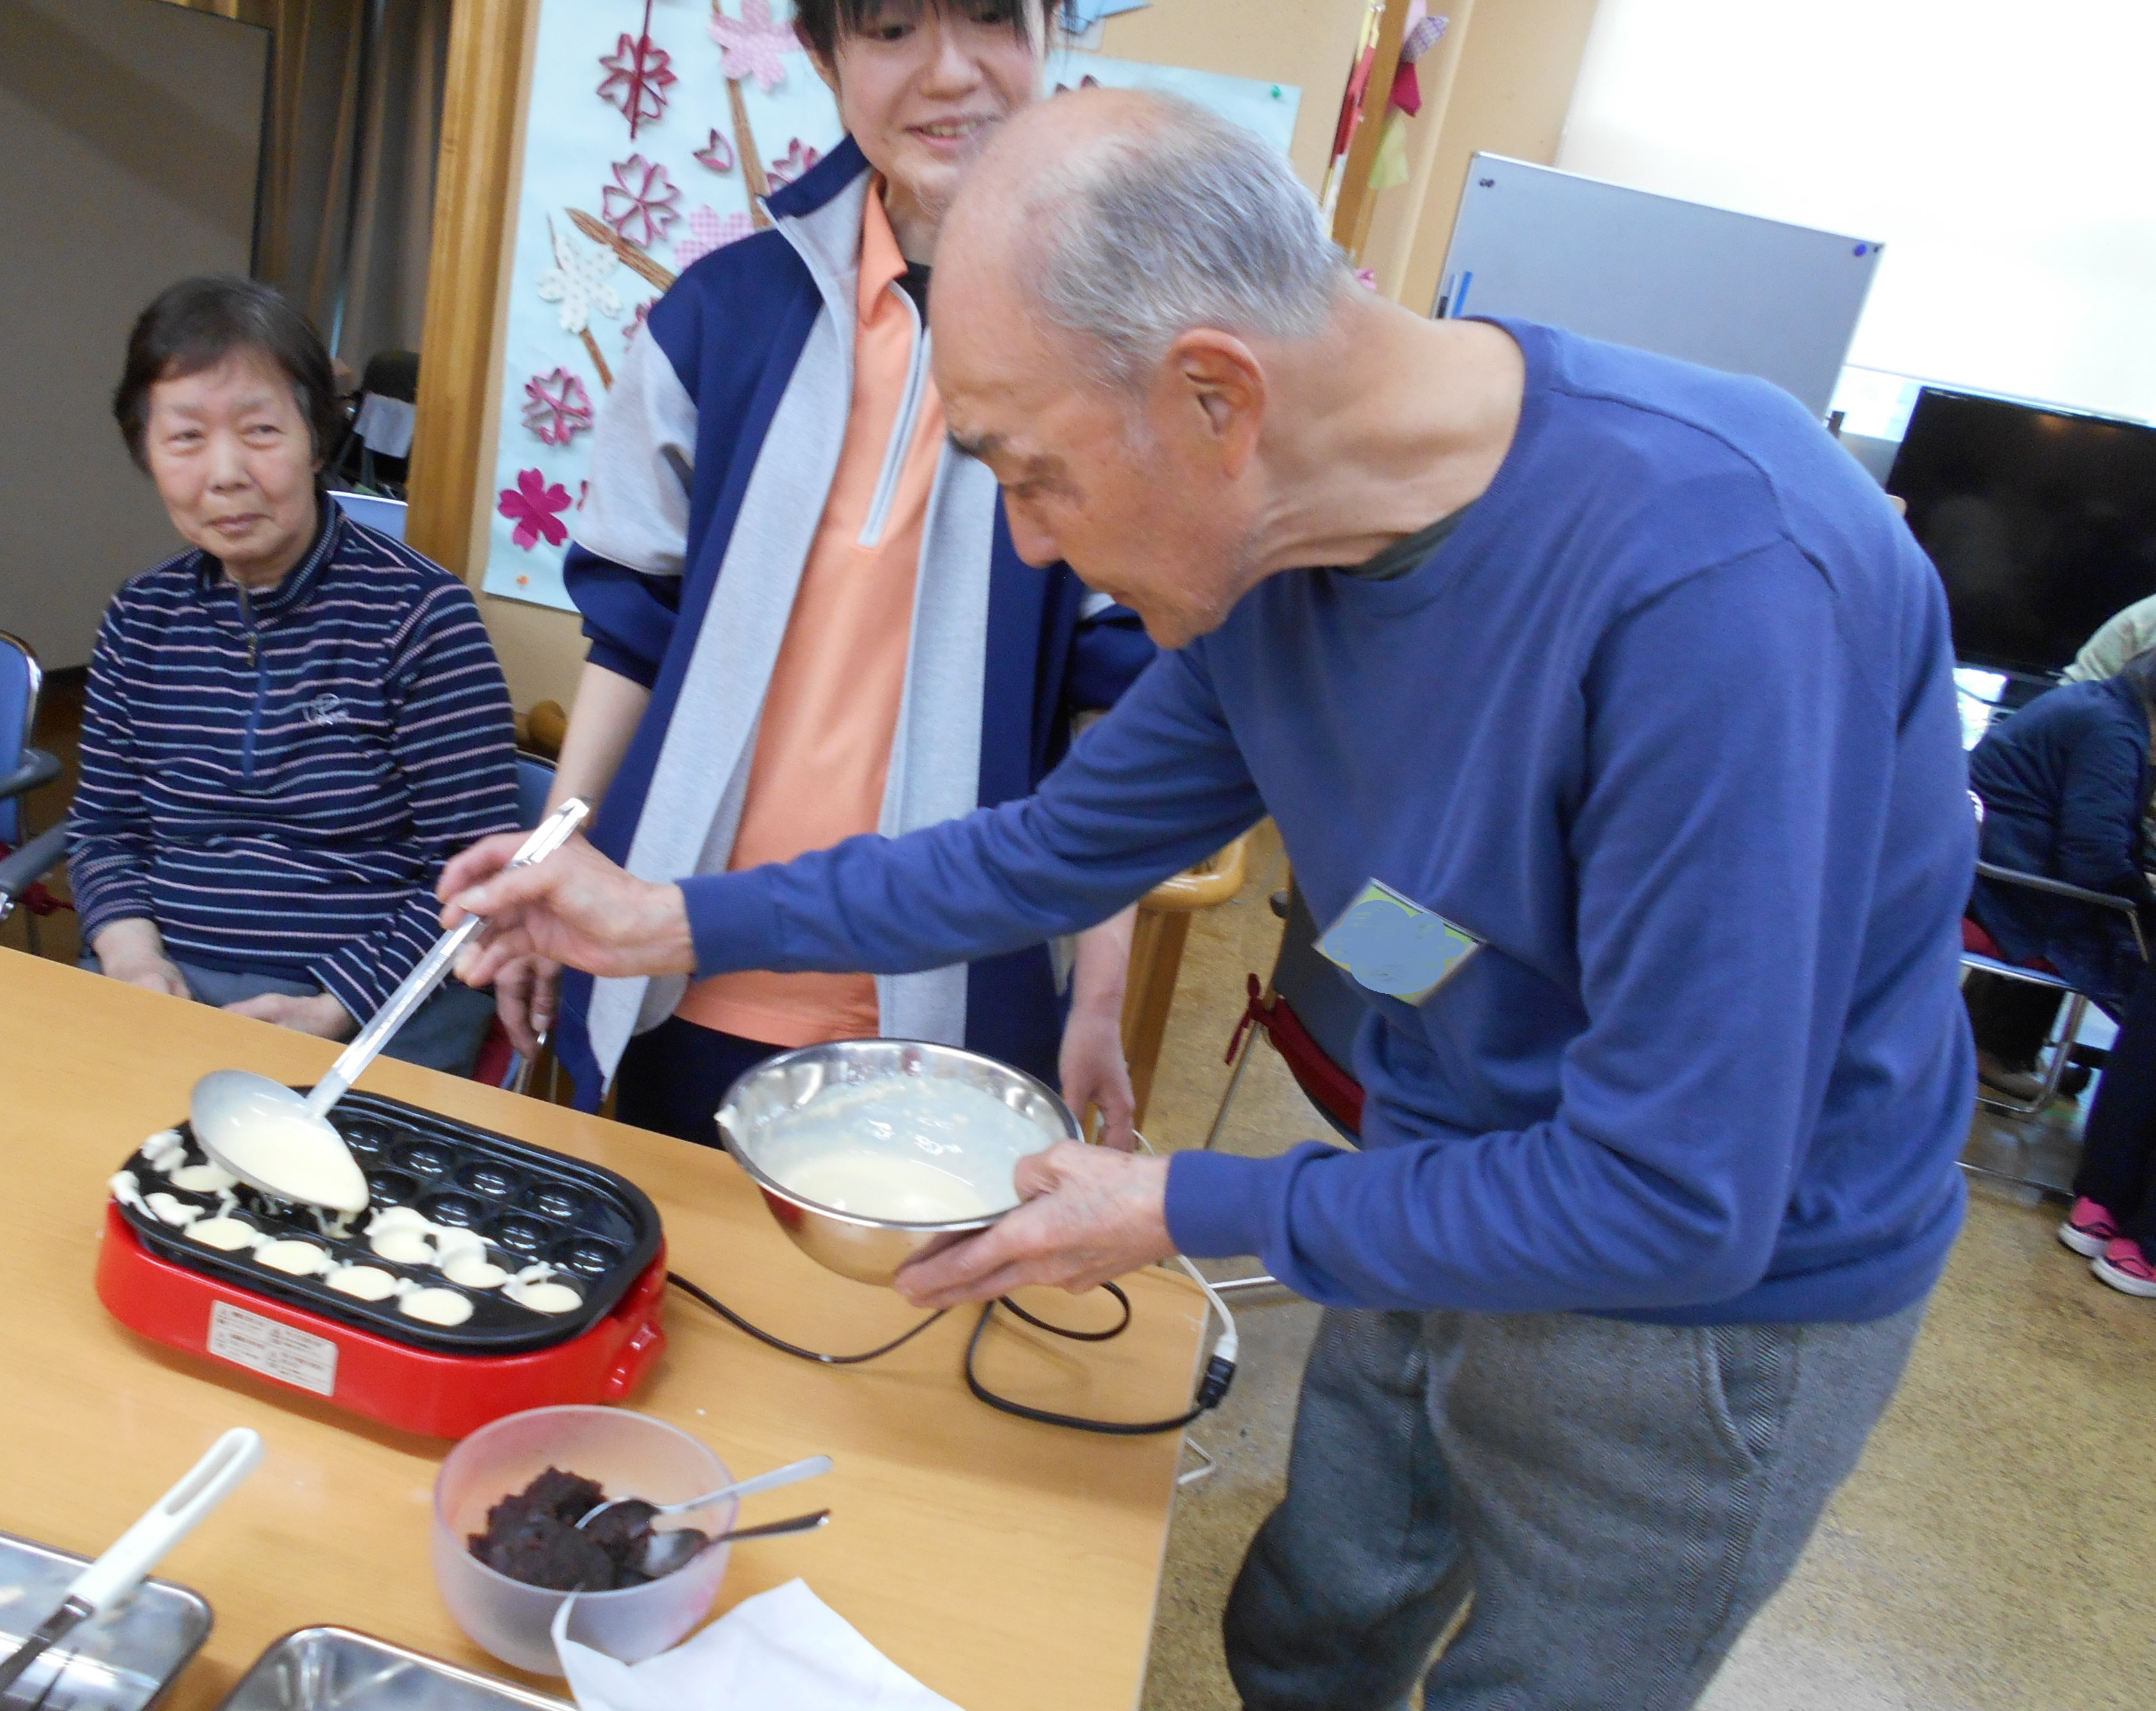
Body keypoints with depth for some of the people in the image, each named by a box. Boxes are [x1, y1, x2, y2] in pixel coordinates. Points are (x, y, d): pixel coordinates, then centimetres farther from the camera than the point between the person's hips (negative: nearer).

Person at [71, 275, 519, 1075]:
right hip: (165, 987, 5)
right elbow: (105, 828, 17)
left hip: (377, 1010, -5)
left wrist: (334, 1009, -17)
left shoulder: (419, 614, -8)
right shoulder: (142, 620, 9)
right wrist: (132, 954, -4)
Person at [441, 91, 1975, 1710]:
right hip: (1446, 1214, 6)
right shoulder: (1272, 549, -10)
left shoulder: (1716, 577, -35)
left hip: (1711, 1308, -6)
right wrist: (676, 919, 1)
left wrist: (1191, 1210, -21)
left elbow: (1675, 1205, -30)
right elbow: (1057, 850, 4)